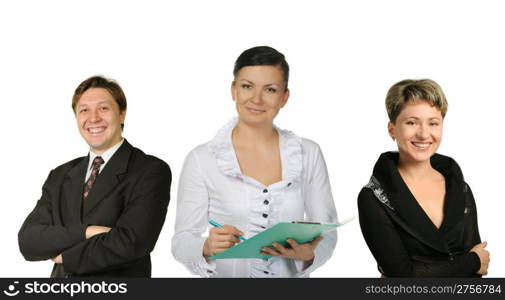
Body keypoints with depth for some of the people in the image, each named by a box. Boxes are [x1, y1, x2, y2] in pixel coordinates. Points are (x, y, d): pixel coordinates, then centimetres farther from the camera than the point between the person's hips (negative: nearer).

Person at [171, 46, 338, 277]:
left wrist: (307, 254, -13)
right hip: (227, 274, -1)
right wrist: (207, 248, -20)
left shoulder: (308, 154, 3)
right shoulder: (201, 160, -2)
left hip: (293, 274, 2)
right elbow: (182, 241, -1)